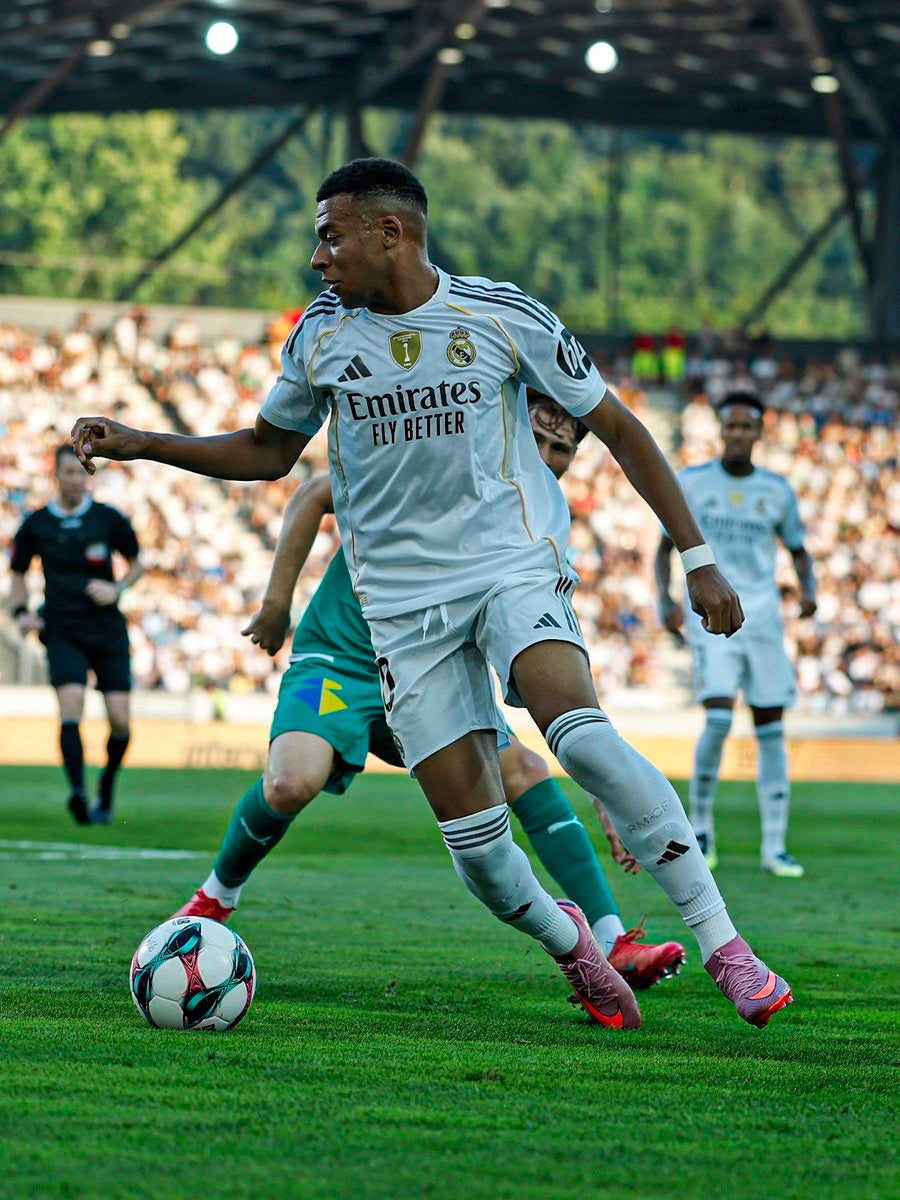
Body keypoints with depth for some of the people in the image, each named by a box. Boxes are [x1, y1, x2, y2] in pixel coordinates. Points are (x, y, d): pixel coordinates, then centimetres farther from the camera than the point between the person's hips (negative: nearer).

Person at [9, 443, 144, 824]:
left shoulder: (109, 519, 2)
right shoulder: (35, 524, 3)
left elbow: (136, 563, 14)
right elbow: (18, 573, 16)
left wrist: (118, 588, -6)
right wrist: (21, 613, 0)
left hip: (108, 631, 1)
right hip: (61, 631, -1)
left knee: (120, 721, -5)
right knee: (71, 702, -24)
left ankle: (106, 790, 21)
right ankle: (77, 791, -34)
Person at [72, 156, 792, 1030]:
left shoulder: (504, 318, -3)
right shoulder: (322, 336, 5)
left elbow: (616, 427, 4)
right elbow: (267, 451, 21)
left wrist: (697, 557, 1)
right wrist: (138, 445, 11)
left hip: (515, 564, -3)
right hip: (403, 604, 3)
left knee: (579, 732, -32)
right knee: (474, 843, -6)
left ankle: (720, 941, -25)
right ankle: (569, 943, 27)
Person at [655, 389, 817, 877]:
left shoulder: (776, 490, 8)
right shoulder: (692, 483, 3)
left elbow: (798, 549, 17)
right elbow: (666, 544, 9)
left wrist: (808, 588, -4)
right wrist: (665, 598, -7)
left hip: (763, 614, 3)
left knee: (771, 727, 0)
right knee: (719, 718, -18)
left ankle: (774, 847, 4)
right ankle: (700, 827, 1)